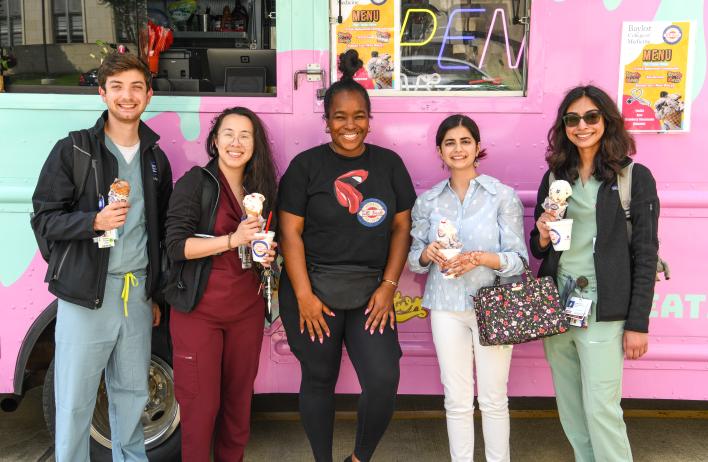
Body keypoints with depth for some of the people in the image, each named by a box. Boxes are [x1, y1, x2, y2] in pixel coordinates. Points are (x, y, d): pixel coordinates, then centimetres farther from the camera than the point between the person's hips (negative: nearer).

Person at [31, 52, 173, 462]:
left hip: (138, 293, 4)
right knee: (75, 402, 3)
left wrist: (157, 294, 16)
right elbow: (45, 219, -4)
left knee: (132, 394, 14)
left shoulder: (156, 159, 11)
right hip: (86, 294, -4)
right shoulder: (73, 150, -3)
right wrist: (95, 221, -22)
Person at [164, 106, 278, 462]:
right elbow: (176, 245, -14)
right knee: (200, 403, 1)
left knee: (239, 398, 12)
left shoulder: (261, 188, 10)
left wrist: (267, 256, 1)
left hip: (248, 309, 5)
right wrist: (232, 240, -23)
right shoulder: (195, 182, -6)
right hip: (199, 309, -5)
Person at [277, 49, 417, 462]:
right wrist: (303, 295, -10)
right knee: (319, 381, 9)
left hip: (371, 293, 2)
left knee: (384, 381, -8)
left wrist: (388, 286, -3)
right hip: (314, 290, -1)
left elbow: (401, 227, 6)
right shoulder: (306, 165, -2)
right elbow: (290, 232, -4)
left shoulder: (389, 163, 6)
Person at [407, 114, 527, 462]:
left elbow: (519, 259, -5)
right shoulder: (428, 201, 6)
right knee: (457, 400, 8)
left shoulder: (503, 196, -3)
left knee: (494, 398, 6)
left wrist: (480, 258, -22)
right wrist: (428, 253, -13)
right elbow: (413, 258, 9)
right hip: (447, 307, 2)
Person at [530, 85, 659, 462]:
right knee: (569, 407, 12)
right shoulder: (554, 177, 11)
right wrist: (543, 236, -6)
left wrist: (638, 323, -8)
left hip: (602, 313, -5)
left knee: (600, 409, -4)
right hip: (555, 307, 5)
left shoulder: (635, 177, -2)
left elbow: (645, 254, -4)